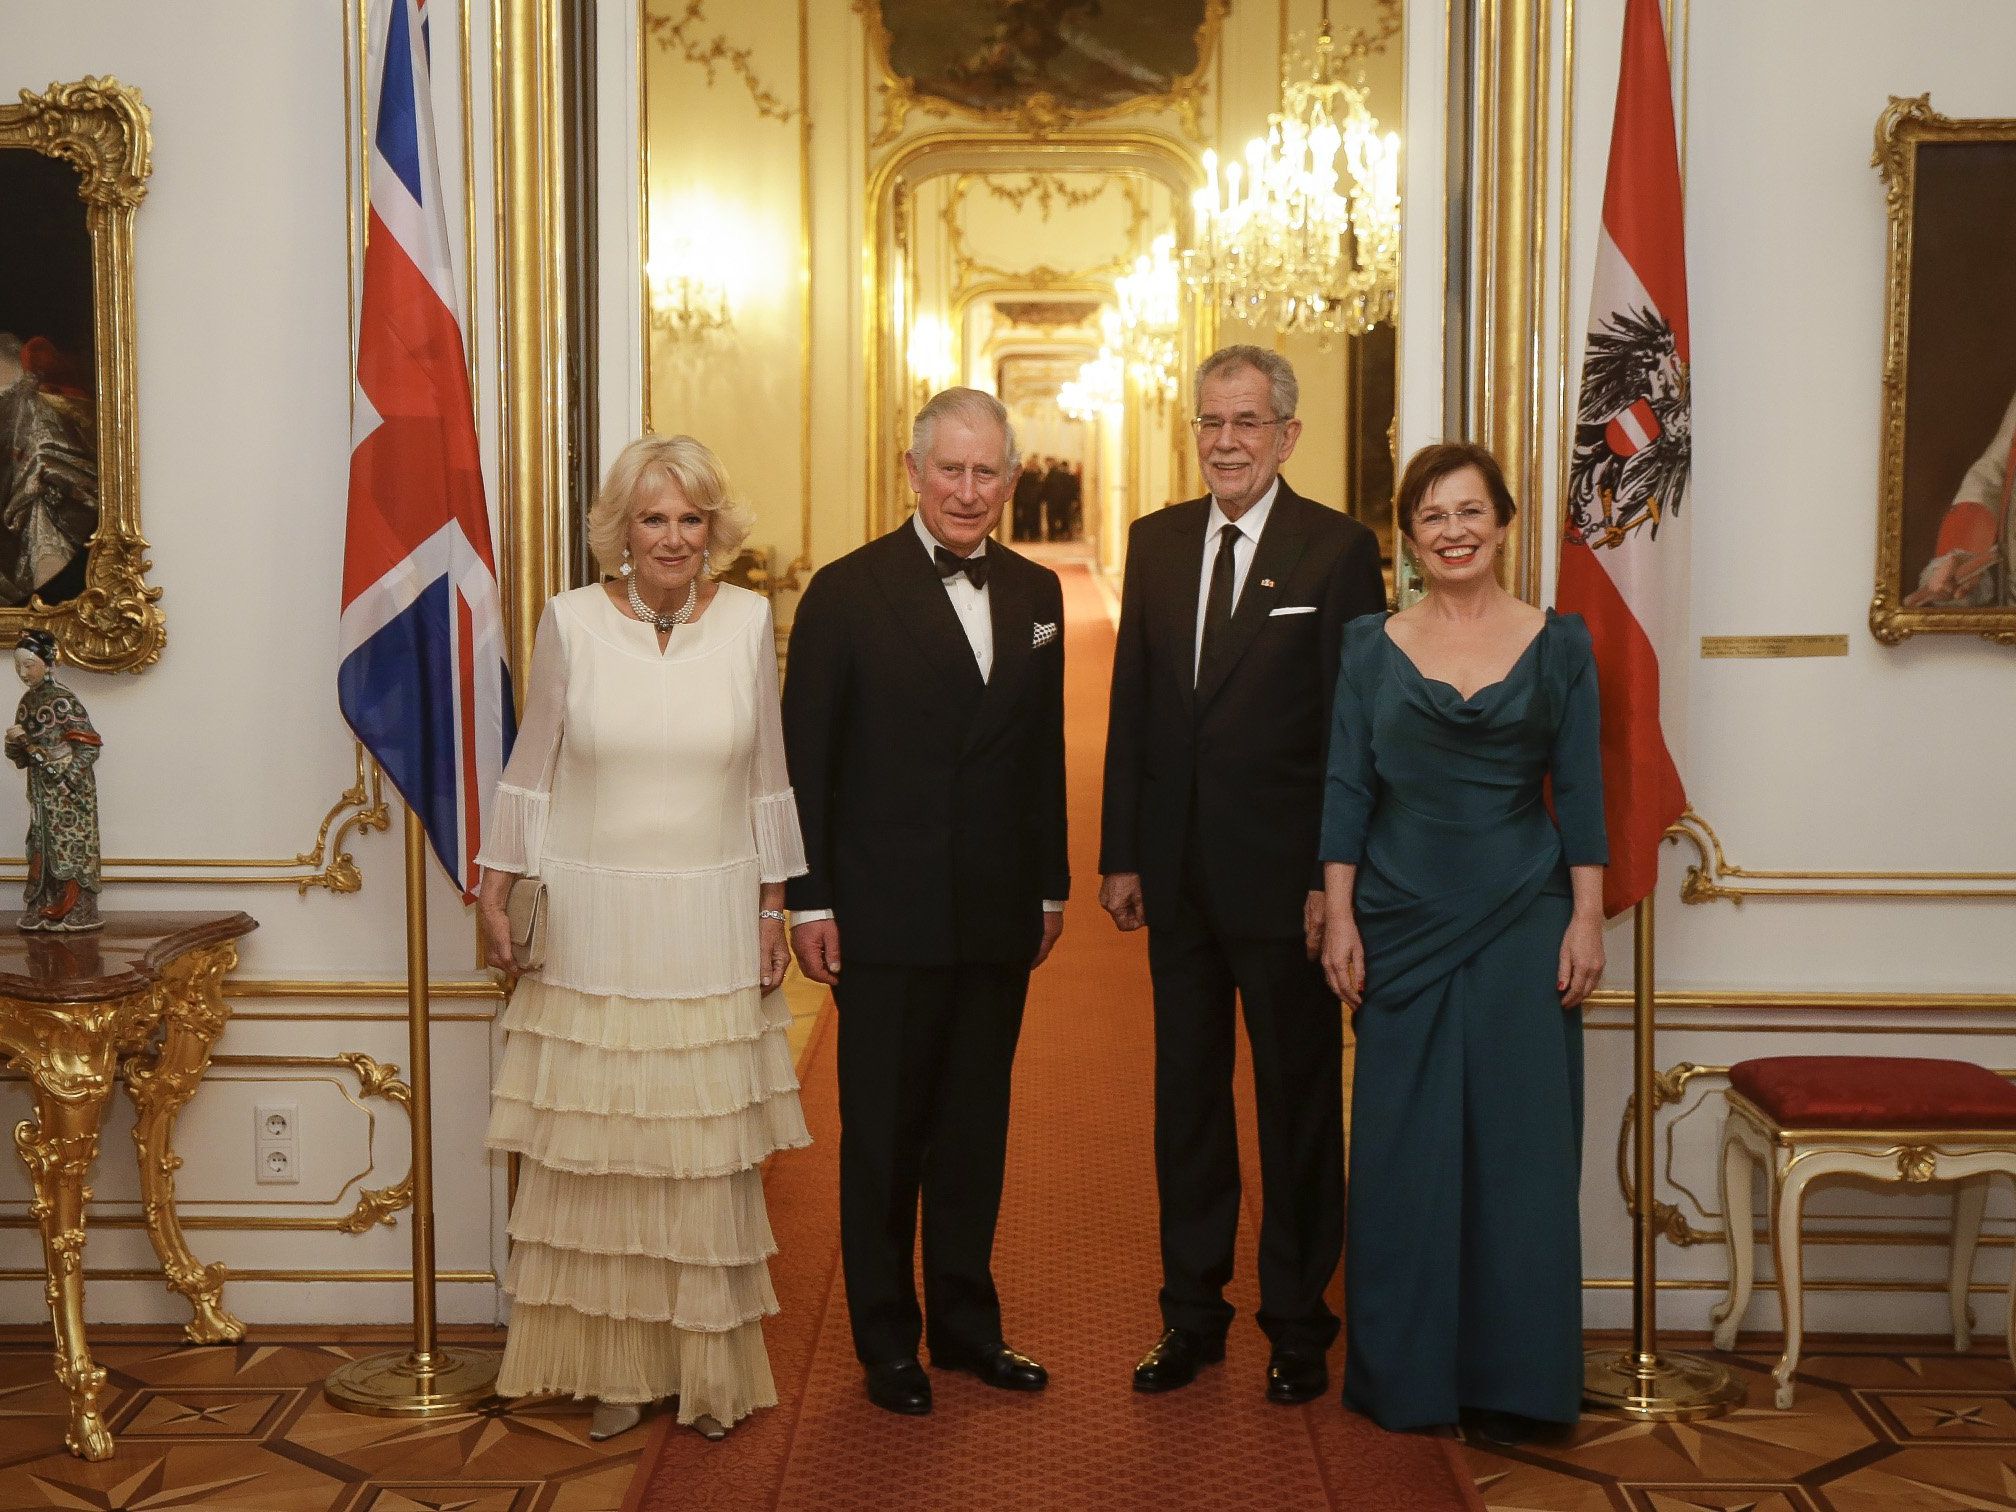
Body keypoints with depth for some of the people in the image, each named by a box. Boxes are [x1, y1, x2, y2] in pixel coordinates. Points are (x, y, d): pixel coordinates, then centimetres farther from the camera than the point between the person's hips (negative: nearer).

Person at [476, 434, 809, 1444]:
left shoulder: (747, 620, 1)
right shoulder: (570, 621, -3)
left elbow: (768, 778, 7)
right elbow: (531, 769, 4)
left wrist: (774, 909, 7)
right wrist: (493, 893, 2)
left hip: (713, 926, 1)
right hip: (596, 924, -1)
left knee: (709, 1156, 6)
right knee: (597, 1152, 4)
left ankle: (711, 1366, 21)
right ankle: (612, 1365, 19)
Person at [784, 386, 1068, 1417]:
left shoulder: (1036, 593, 8)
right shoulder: (847, 592, -6)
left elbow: (1044, 750, 12)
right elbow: (805, 757, -6)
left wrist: (1050, 885, 11)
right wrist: (810, 902, -9)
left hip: (998, 916, 4)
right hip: (885, 917, -4)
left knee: (975, 1131, 15)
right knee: (882, 1137, 8)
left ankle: (965, 1323, 29)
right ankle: (886, 1341, 23)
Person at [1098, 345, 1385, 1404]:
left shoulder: (1339, 551, -6)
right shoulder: (1156, 543, 8)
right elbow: (1130, 711, 9)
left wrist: (1335, 881, -12)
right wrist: (1121, 857, 5)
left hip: (1285, 878, -4)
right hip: (1179, 877, 5)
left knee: (1297, 1104, 9)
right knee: (1186, 1097, 14)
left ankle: (1297, 1323, 24)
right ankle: (1192, 1311, 28)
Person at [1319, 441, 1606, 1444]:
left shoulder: (1558, 643, 3)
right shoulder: (1371, 648, 4)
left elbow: (1581, 793, 3)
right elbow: (1345, 790, 4)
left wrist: (1586, 920, -4)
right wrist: (1339, 920, -2)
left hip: (1521, 924, 0)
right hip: (1402, 924, 1)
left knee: (1520, 1144, 2)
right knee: (1402, 1147, 5)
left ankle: (1510, 1380, 16)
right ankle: (1403, 1373, 19)